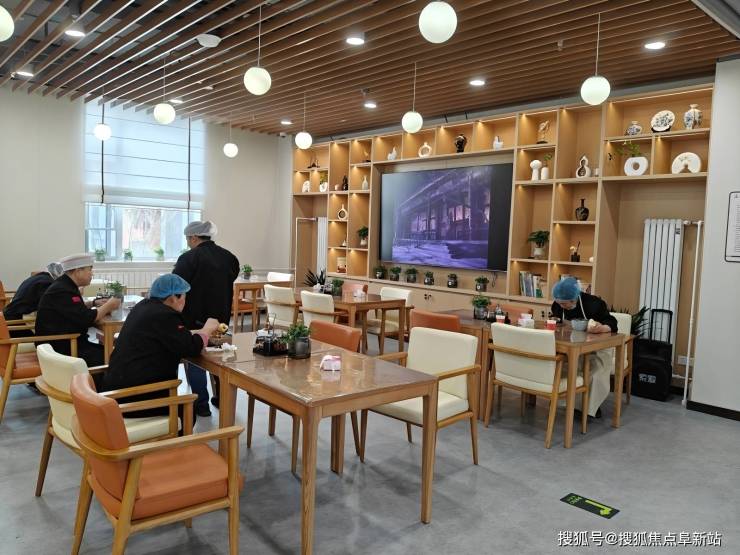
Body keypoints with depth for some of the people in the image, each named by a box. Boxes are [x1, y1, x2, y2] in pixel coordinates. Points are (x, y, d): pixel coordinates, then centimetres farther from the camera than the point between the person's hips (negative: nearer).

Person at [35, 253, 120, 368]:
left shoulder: (66, 285, 9)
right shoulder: (62, 291, -21)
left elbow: (77, 309, 25)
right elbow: (87, 319, -23)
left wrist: (94, 303, 9)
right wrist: (108, 306, -9)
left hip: (67, 342, 10)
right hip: (61, 349, -9)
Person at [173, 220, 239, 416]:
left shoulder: (189, 258, -16)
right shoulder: (228, 257, 2)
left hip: (195, 318, -6)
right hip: (221, 316, 6)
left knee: (194, 360, 7)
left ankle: (201, 404, 11)